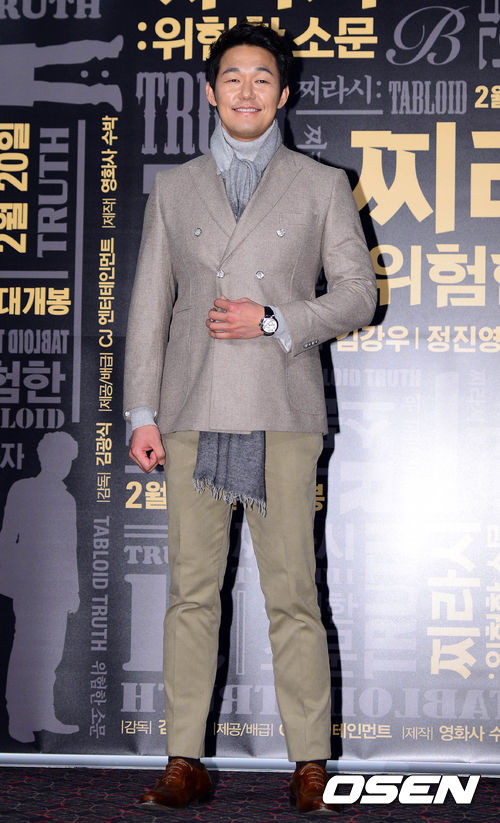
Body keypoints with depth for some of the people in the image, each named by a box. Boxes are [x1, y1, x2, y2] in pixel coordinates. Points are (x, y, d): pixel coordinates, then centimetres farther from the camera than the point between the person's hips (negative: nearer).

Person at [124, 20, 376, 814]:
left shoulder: (323, 187, 11)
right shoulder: (173, 189, 15)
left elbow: (358, 294, 6)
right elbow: (149, 307, 12)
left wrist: (273, 320, -9)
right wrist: (142, 414, 4)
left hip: (283, 414, -2)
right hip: (193, 413, 2)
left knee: (293, 594, -3)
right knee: (191, 592, 2)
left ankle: (311, 764, 5)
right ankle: (185, 762, 8)